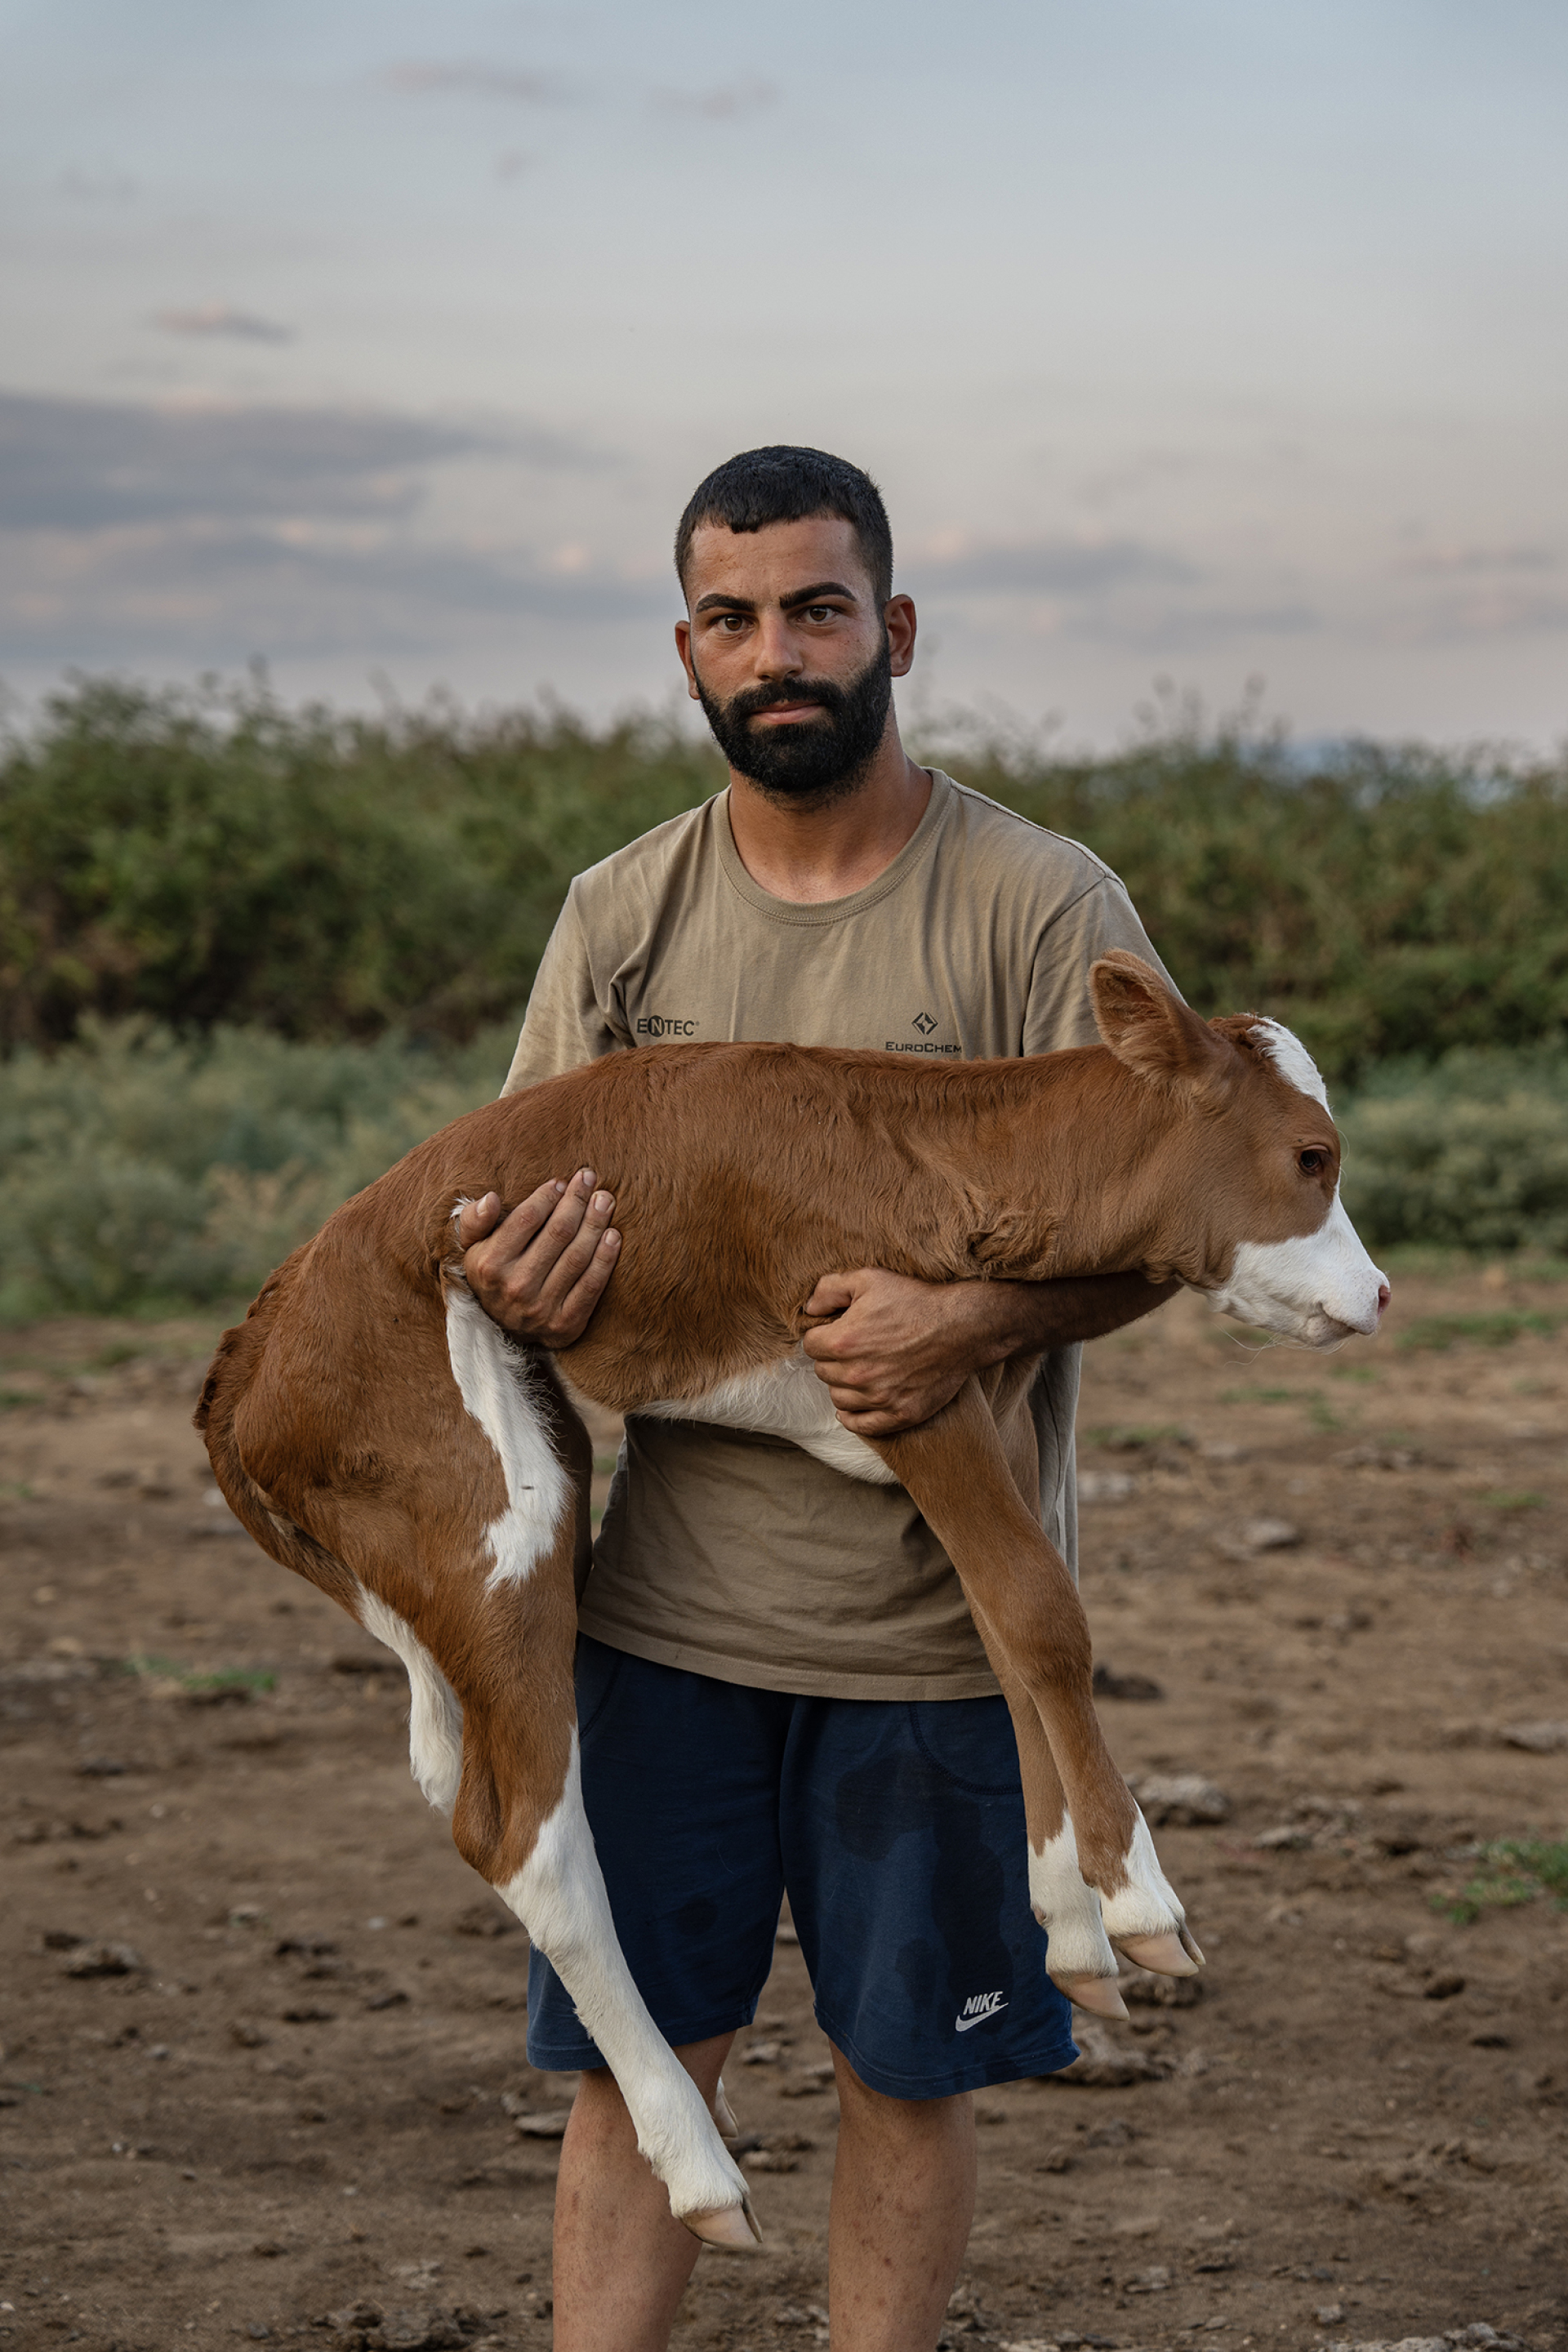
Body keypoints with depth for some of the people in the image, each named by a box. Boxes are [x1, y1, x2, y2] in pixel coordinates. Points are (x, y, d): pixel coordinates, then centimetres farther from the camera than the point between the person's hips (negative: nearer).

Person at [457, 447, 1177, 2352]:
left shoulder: (1040, 904, -5)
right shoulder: (620, 913, 6)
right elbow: (502, 1216, 10)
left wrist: (972, 1323, -24)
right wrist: (514, 1285, -15)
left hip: (937, 1618, -2)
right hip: (669, 1599, 3)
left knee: (906, 2068, 9)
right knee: (630, 2054, 7)